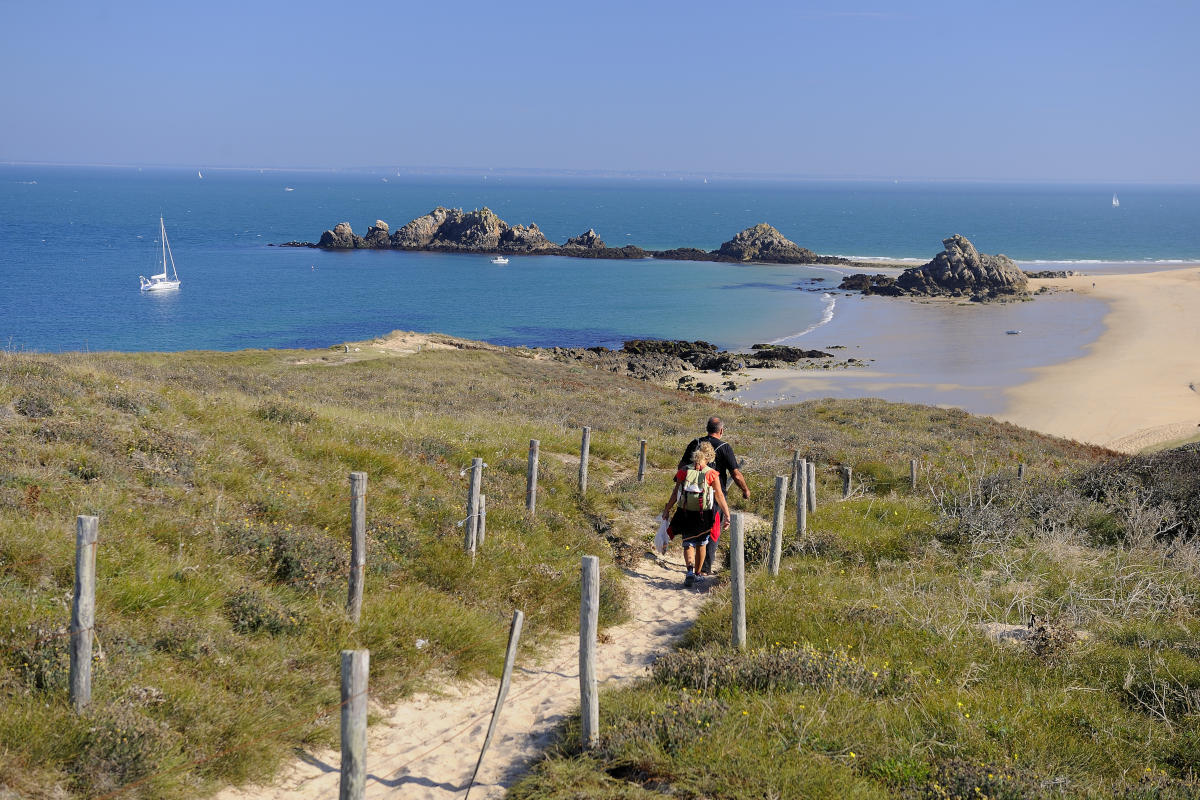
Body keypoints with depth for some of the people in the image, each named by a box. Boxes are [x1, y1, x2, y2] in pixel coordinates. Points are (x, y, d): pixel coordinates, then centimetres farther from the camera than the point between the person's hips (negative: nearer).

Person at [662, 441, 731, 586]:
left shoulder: (684, 472, -4)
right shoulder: (712, 474, -8)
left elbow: (675, 493, 0)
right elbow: (719, 496, -11)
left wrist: (667, 509, 11)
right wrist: (727, 514, -9)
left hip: (685, 514, 0)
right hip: (704, 516, 0)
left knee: (688, 545, 6)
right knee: (701, 544, 20)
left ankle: (690, 571, -19)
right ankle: (697, 574, 30)